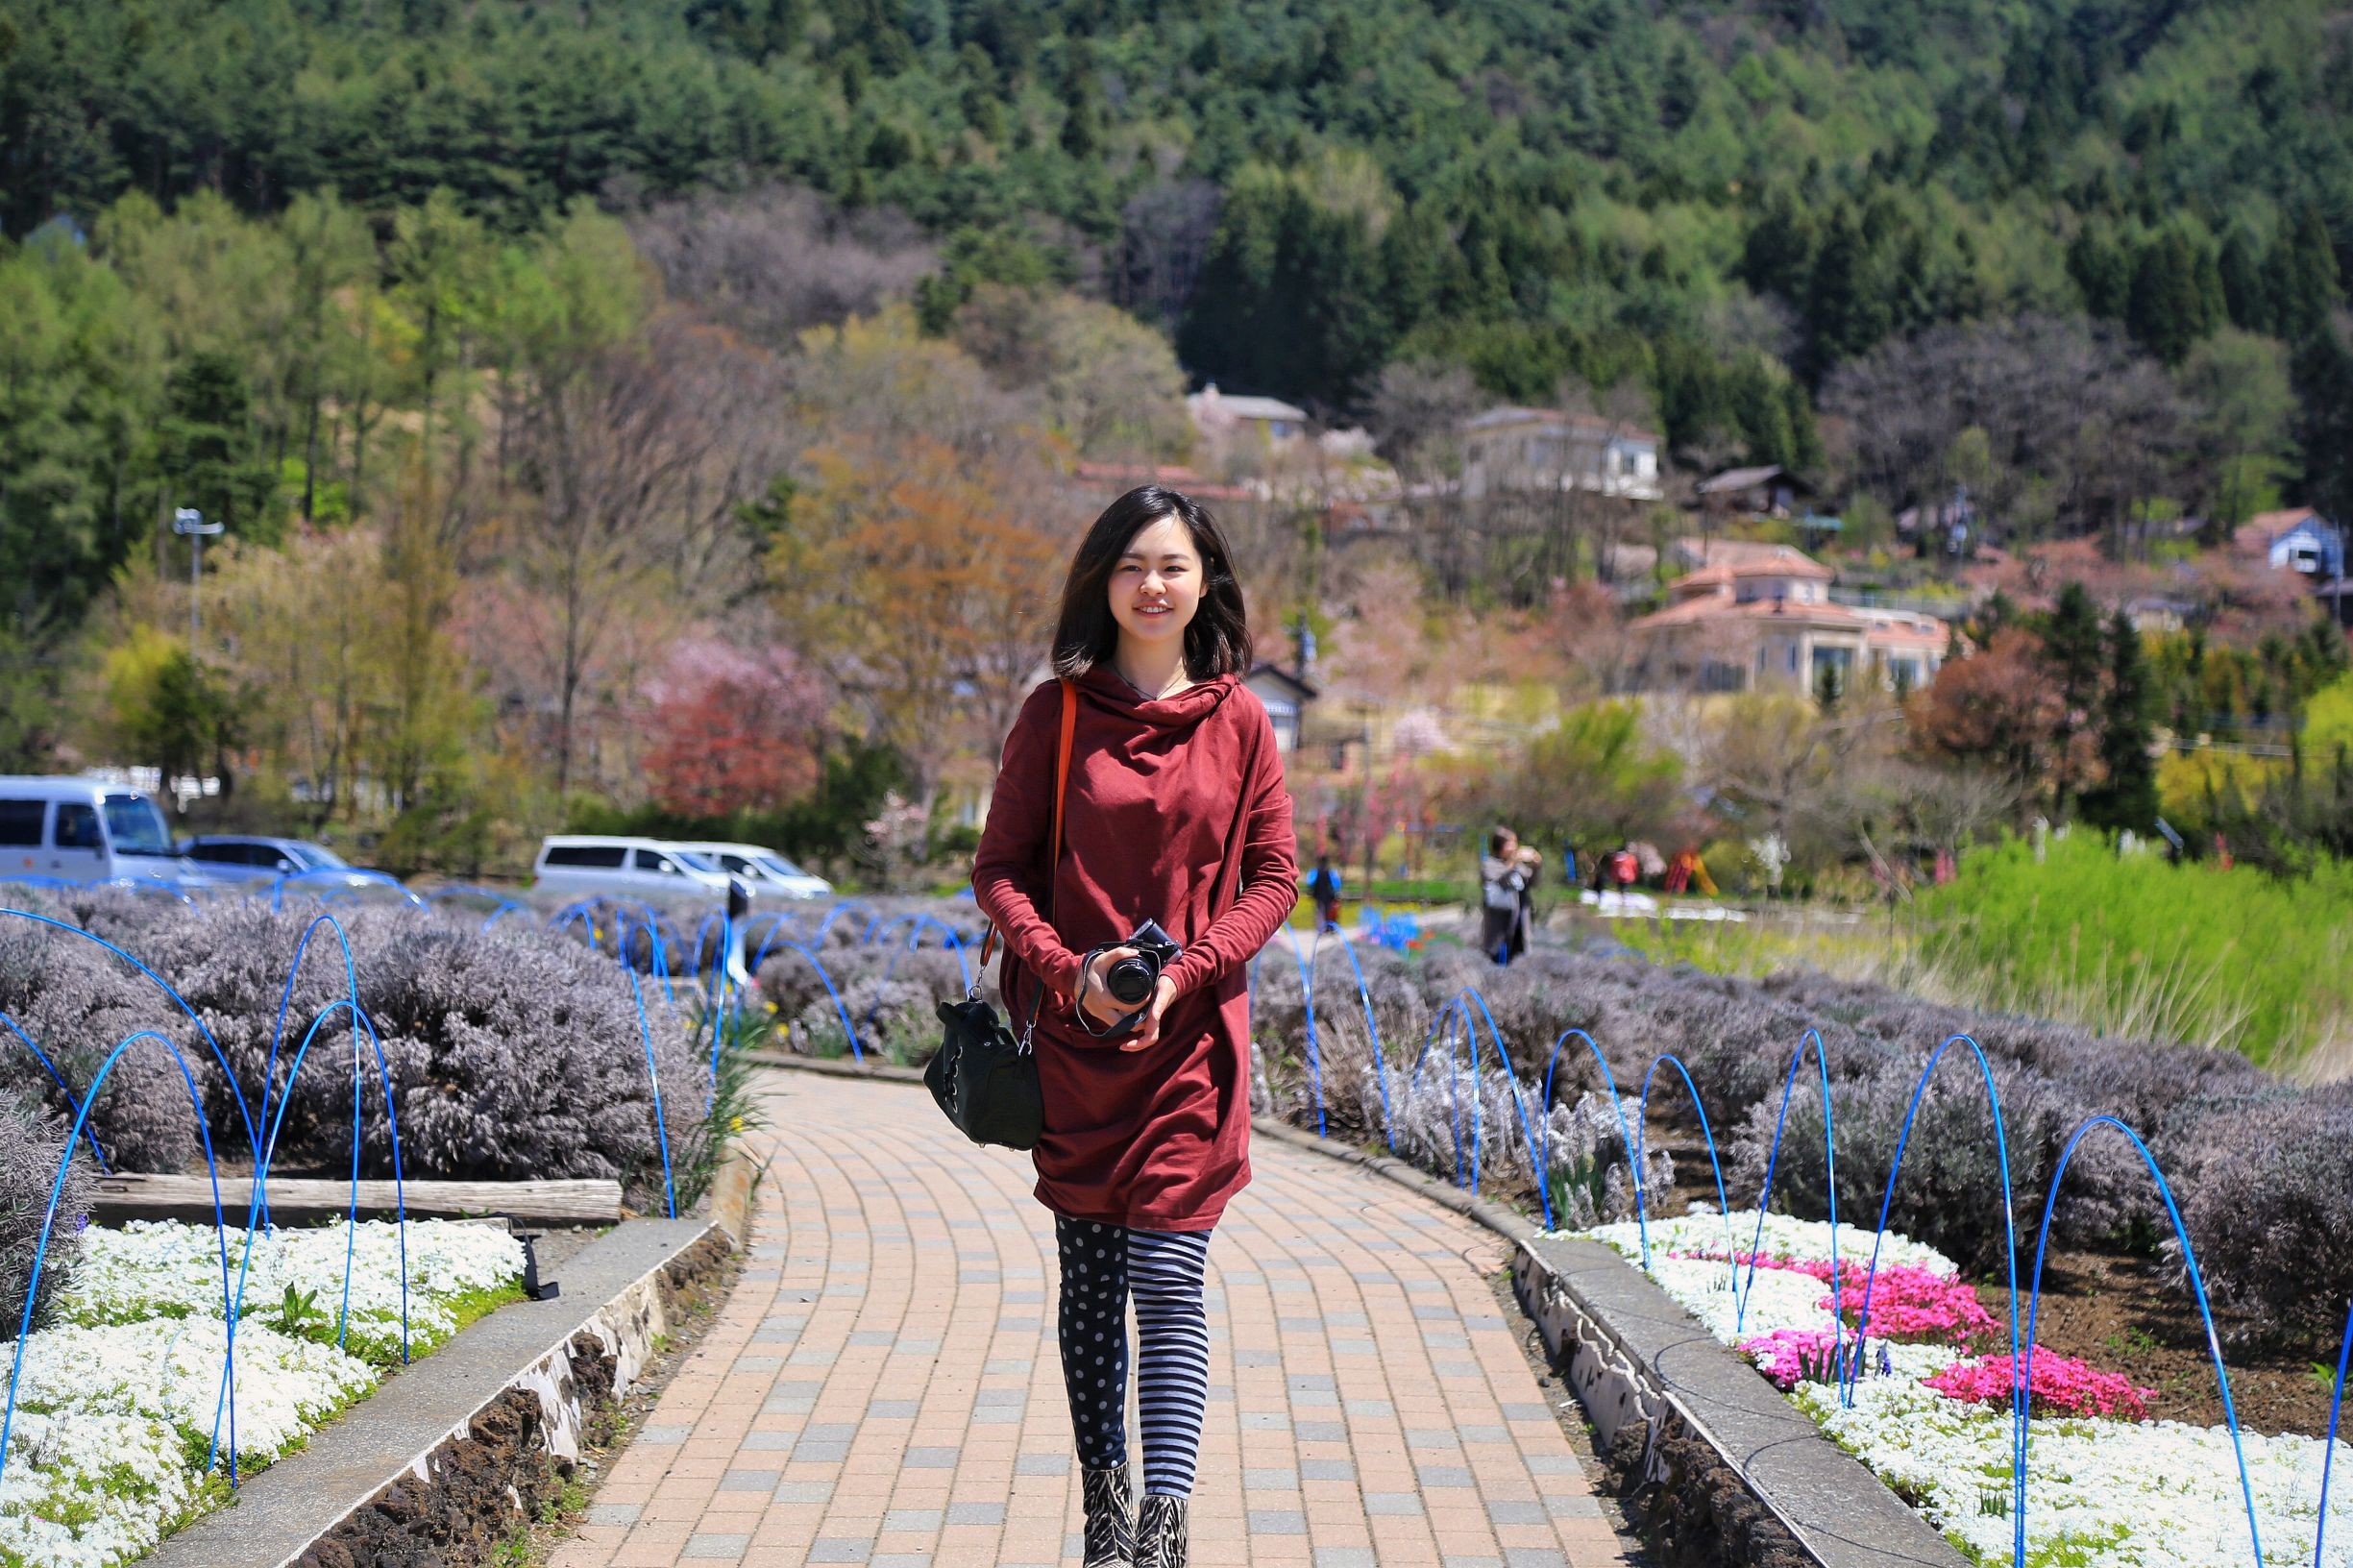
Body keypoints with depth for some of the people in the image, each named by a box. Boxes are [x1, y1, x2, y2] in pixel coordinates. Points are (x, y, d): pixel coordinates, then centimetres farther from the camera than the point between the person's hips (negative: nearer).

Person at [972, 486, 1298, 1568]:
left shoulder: (1237, 720, 3)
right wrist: (1069, 972, -13)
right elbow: (999, 869, 3)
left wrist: (1183, 972, -10)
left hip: (1192, 1041, -1)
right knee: (1090, 1283, 8)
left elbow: (1274, 878, 4)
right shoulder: (1056, 713, 2)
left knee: (1168, 1281, -9)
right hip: (1074, 1037, 1)